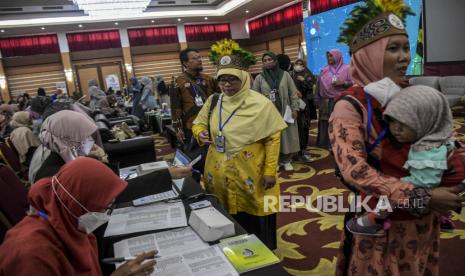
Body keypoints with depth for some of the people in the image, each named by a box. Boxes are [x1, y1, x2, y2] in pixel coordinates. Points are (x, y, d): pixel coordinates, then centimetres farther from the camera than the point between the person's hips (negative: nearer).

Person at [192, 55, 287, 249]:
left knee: (254, 220, 8)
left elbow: (272, 138, -8)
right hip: (220, 175, 4)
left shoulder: (260, 104, -11)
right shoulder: (213, 101, 2)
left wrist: (270, 171, -11)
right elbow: (199, 123, 15)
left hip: (250, 175, -4)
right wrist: (200, 133, -10)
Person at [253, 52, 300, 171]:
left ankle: (286, 160, 16)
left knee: (286, 136, 4)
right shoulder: (259, 78, 4)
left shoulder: (285, 75, 4)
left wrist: (295, 108, -2)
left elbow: (293, 93, 4)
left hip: (284, 112, 1)